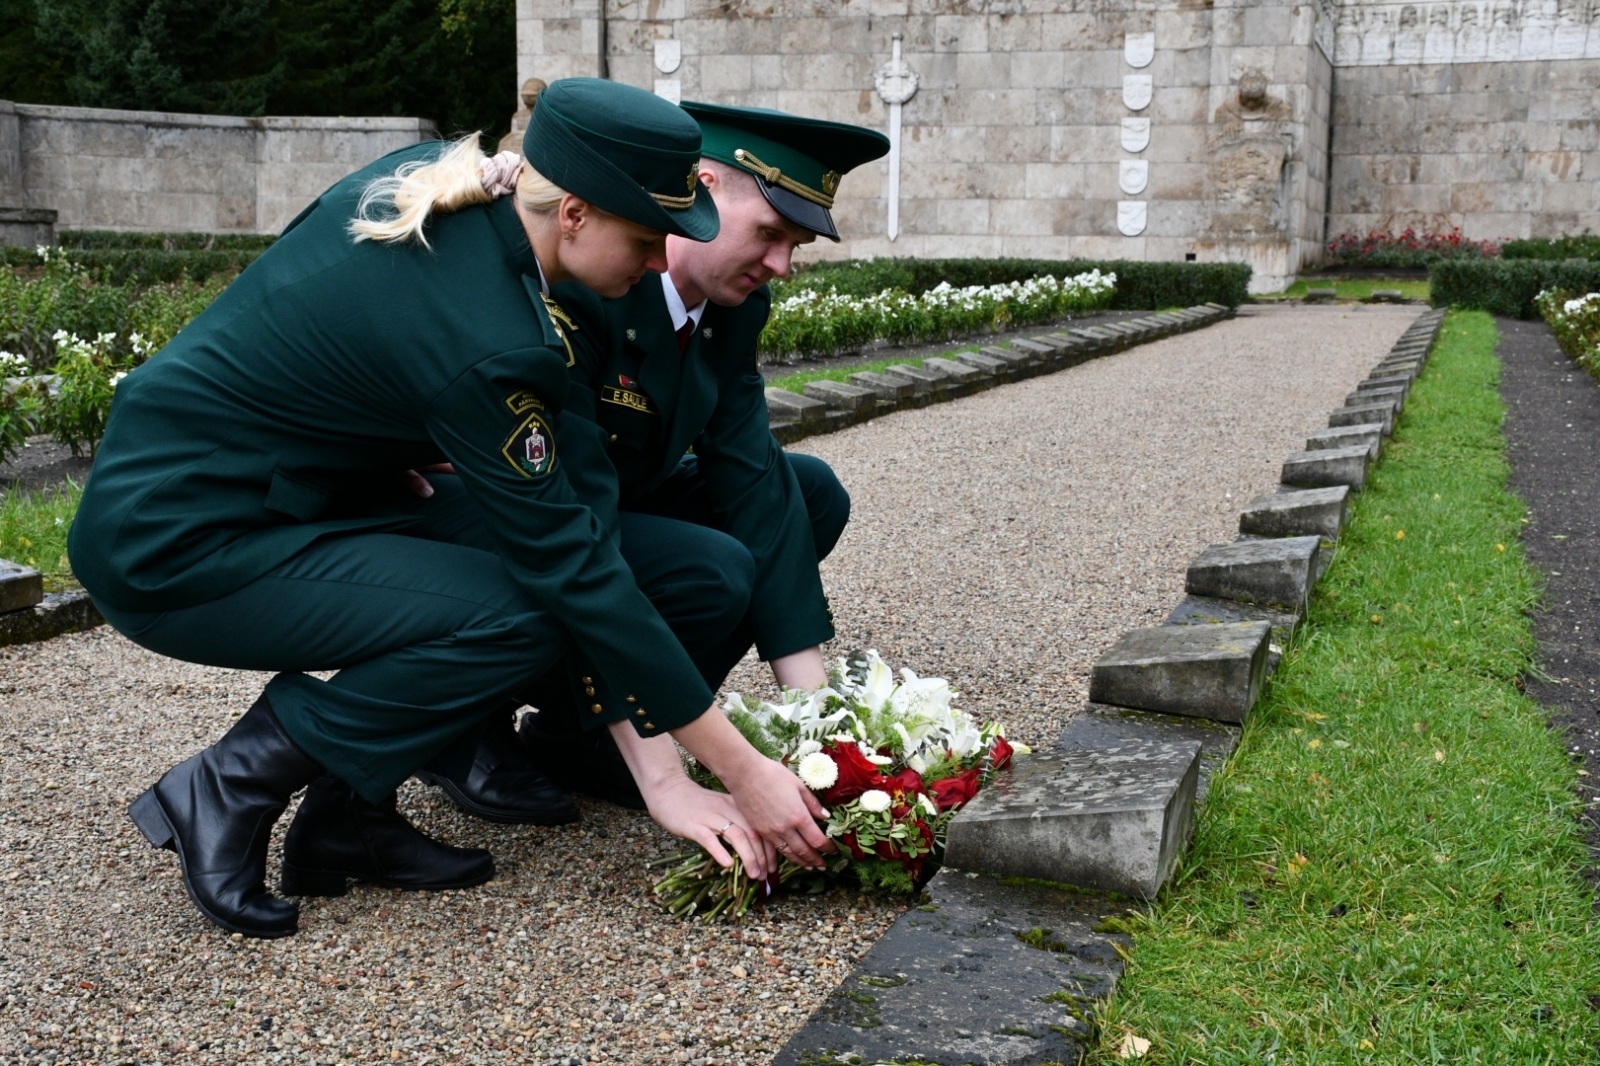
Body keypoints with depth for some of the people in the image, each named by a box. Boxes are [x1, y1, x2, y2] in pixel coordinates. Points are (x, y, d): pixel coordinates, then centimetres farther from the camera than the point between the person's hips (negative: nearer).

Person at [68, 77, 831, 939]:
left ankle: (347, 813, 5)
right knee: (524, 616, -19)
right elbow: (572, 569, -23)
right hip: (170, 551, -9)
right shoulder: (481, 340, -27)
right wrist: (744, 771, -17)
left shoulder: (428, 181, -4)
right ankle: (227, 791, -3)